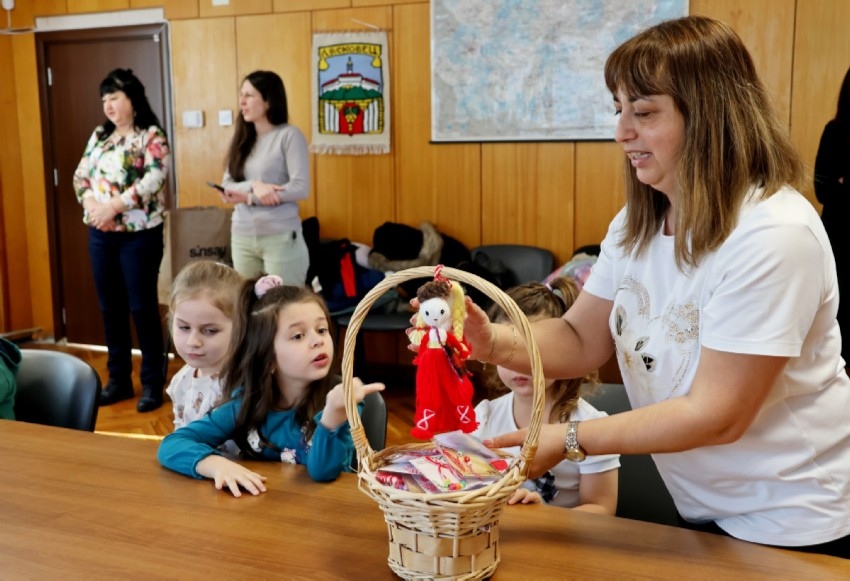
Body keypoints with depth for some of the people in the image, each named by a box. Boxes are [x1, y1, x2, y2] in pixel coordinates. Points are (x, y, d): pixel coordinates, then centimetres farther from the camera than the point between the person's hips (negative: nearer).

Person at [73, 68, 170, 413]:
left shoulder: (152, 136, -6)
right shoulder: (99, 136, 13)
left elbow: (153, 180, -18)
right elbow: (81, 175, 10)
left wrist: (113, 206, -23)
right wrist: (91, 202, -11)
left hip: (139, 234, -6)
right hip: (100, 234, 6)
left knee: (142, 306, -2)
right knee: (110, 307, 11)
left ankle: (152, 382, 10)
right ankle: (118, 378, 23)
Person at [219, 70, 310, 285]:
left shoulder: (289, 135, -7)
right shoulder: (242, 138, 10)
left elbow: (301, 188, -14)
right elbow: (226, 188, 4)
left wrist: (248, 198, -13)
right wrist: (253, 185, -17)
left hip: (280, 237, -5)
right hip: (242, 237, 5)